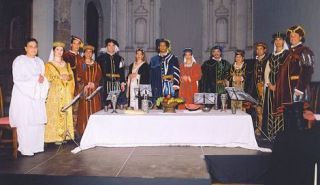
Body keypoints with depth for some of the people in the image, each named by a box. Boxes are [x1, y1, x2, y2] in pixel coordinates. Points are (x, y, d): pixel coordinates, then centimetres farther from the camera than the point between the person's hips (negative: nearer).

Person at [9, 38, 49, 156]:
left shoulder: (39, 61, 17)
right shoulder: (19, 60, 0)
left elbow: (44, 77, 16)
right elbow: (18, 79, -10)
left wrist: (42, 79, -8)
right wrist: (36, 79, -12)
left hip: (37, 95, 5)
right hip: (24, 95, -5)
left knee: (38, 121, -1)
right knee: (25, 122, -8)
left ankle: (37, 146, 7)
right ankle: (25, 148, -2)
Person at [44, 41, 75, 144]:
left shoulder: (67, 64, 17)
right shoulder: (49, 65, 5)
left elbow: (71, 76, 12)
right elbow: (47, 78, -6)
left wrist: (68, 77, -7)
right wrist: (59, 77, -13)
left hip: (66, 93, 4)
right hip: (54, 92, -4)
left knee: (66, 114, 0)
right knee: (55, 114, -8)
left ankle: (64, 135, 5)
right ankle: (56, 137, -5)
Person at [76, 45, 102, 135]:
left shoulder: (96, 65, 14)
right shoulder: (81, 65, 7)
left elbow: (99, 77, 7)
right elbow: (79, 77, -2)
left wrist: (94, 84, -9)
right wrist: (86, 85, -13)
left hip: (95, 90, 2)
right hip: (84, 90, -2)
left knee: (95, 108, -2)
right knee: (85, 109, -6)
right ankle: (84, 130, -2)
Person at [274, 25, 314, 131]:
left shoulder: (304, 52, -5)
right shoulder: (290, 52, 18)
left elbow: (307, 71, -14)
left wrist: (299, 88, -21)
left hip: (296, 87, -8)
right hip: (287, 89, 8)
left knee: (297, 115, -7)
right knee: (288, 116, 10)